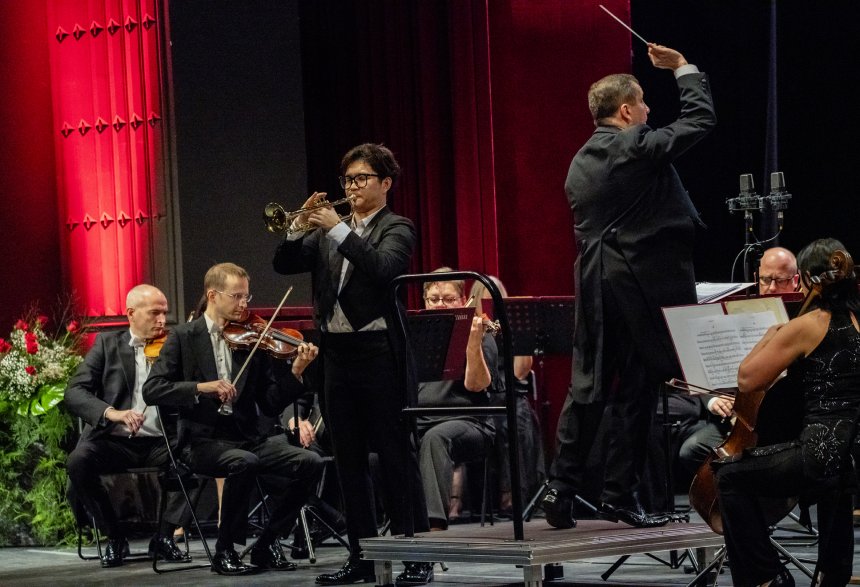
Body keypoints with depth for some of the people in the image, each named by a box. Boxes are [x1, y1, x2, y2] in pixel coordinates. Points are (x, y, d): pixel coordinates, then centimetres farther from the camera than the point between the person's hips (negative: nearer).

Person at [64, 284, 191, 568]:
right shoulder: (107, 344, 7)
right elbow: (73, 393, -4)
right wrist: (112, 413, -22)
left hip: (160, 442, 1)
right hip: (115, 441, -1)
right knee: (78, 461, -31)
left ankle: (164, 537, -11)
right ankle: (115, 537, -9)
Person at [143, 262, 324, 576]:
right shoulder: (184, 338, 2)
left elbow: (271, 405, 8)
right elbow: (152, 390, -9)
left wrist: (296, 373, -9)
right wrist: (202, 387, -21)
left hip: (248, 439, 4)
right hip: (203, 441, -4)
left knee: (310, 463, -18)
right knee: (244, 462, -36)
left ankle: (267, 543, -2)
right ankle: (225, 551, -18)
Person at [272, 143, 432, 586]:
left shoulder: (396, 229, 0)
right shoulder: (328, 231, 16)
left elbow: (381, 267, -19)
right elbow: (284, 264, 9)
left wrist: (338, 229, -19)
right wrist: (301, 227, -7)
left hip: (379, 352, -6)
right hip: (336, 353, 6)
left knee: (396, 457, -6)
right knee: (349, 461, 8)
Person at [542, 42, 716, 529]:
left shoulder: (581, 162, 12)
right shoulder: (639, 148, -11)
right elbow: (701, 118, -3)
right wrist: (683, 67, 10)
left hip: (594, 284, 7)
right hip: (644, 283, -7)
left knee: (589, 388, 9)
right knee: (636, 392, 0)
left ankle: (562, 489, 5)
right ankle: (620, 495, 1)